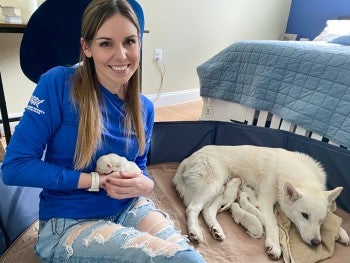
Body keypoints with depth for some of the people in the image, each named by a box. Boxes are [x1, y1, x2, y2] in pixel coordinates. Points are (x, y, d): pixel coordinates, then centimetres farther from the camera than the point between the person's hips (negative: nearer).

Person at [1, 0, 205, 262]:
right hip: (68, 222, -4)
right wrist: (98, 180, -20)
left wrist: (144, 184, -15)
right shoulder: (58, 84, -15)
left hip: (129, 208, 5)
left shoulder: (144, 108, -1)